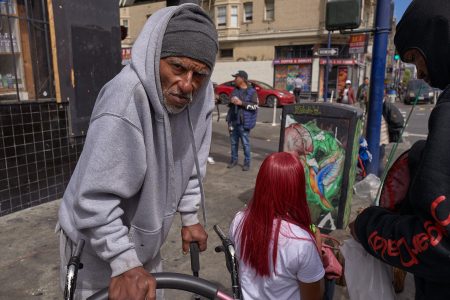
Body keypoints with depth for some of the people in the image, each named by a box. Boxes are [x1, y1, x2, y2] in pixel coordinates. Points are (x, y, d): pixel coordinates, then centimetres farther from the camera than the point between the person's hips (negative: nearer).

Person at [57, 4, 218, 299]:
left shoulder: (201, 94, -14)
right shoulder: (126, 99, -34)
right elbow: (95, 199, -30)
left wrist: (190, 217, 7)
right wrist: (125, 264, -25)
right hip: (98, 243, -5)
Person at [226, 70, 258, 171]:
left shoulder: (252, 91, -4)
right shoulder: (235, 90, 15)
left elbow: (255, 106, -13)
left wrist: (241, 103, -17)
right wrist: (231, 101, 2)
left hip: (244, 122, -6)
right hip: (233, 121, 6)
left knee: (245, 143, -2)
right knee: (233, 142, 11)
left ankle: (247, 162, 8)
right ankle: (234, 160, 23)